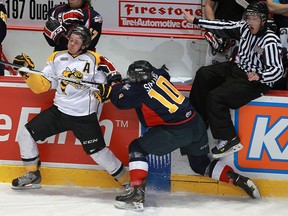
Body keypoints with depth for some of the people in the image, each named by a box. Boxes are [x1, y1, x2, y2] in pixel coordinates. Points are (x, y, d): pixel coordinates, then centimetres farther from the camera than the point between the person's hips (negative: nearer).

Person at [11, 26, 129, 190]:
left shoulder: (94, 60, -3)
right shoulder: (57, 58, 9)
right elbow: (41, 85, 8)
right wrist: (28, 72, -8)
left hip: (84, 116, -4)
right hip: (59, 111, 5)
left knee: (98, 152, -8)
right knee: (26, 134, -2)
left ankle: (127, 181, 10)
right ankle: (33, 175, 14)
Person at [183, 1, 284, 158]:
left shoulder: (270, 41, -24)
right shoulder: (245, 28, -2)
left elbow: (277, 70, -28)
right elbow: (223, 27, 3)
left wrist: (259, 76, -47)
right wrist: (195, 21, 3)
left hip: (256, 81, -9)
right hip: (238, 68, 9)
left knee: (215, 97, -21)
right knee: (204, 74, 8)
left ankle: (229, 140, -15)